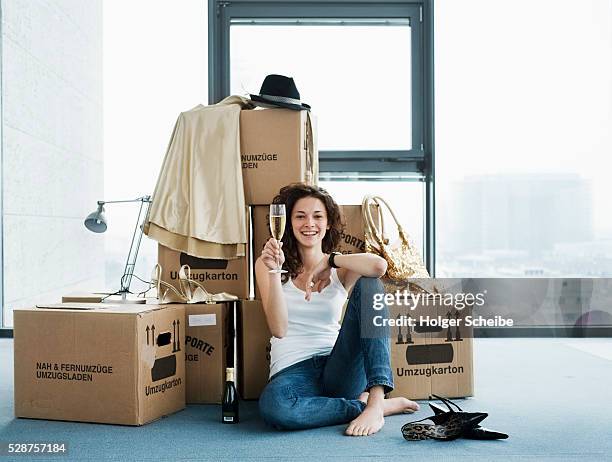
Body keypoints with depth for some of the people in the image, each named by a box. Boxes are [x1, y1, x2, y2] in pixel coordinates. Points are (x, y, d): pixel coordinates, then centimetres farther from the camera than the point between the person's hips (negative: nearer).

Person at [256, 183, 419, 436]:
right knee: (273, 407, -39)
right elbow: (279, 329, -7)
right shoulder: (266, 264, 7)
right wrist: (274, 271, -15)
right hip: (293, 369, -1)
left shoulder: (340, 269, 9)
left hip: (337, 366, 2)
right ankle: (362, 405, -15)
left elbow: (379, 265, -17)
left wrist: (328, 261, -5)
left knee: (368, 283, -19)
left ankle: (375, 401, -28)